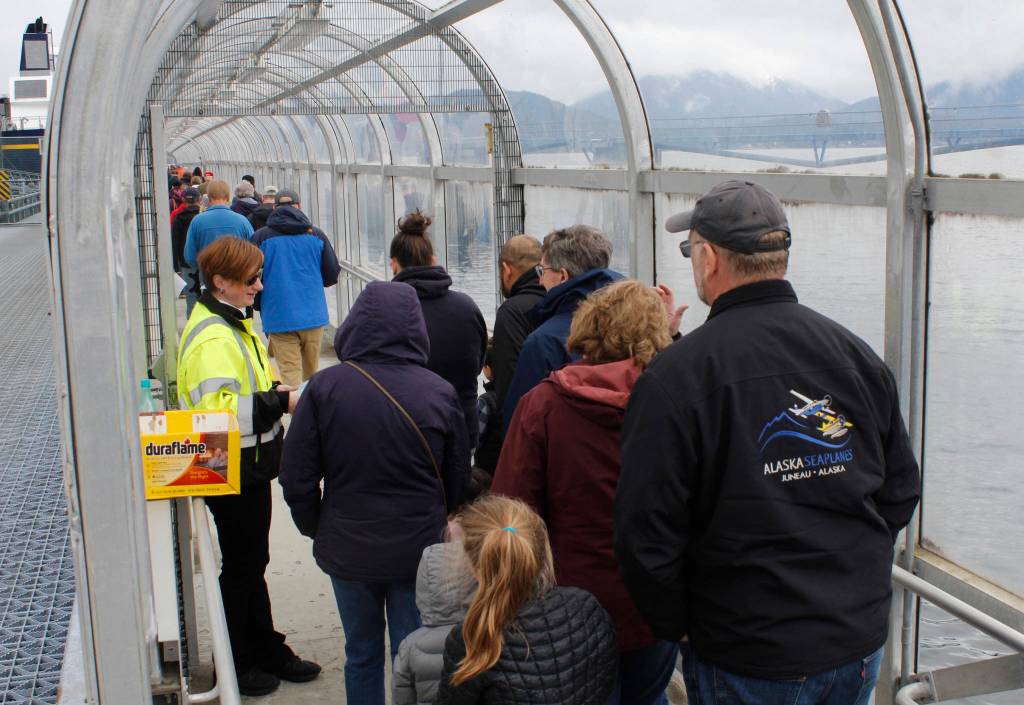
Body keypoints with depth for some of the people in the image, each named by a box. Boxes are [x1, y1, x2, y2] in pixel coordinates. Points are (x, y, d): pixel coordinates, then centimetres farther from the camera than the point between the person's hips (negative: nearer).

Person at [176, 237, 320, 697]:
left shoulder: (235, 322, 11)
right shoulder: (211, 338, -23)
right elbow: (217, 410, -32)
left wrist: (276, 396, 4)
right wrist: (281, 402, -26)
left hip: (250, 466, 10)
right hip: (231, 472, -10)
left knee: (253, 562, 19)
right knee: (241, 567, 4)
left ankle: (267, 653, 33)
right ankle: (238, 664, 21)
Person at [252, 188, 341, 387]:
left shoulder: (261, 236, -1)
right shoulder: (316, 234, 4)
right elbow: (332, 275, 4)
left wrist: (260, 305, 19)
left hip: (279, 317, -2)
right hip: (313, 316, 2)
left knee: (290, 375, -1)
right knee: (311, 375, 15)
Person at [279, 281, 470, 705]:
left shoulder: (325, 387, -13)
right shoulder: (439, 392, -11)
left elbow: (297, 477, -8)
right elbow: (459, 478, -1)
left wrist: (315, 528, 10)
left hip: (347, 548, 0)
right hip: (420, 550, 0)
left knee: (361, 653, 18)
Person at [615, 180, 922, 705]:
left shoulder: (673, 376, -18)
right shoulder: (858, 355, -1)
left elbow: (647, 533, -16)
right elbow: (900, 491, 7)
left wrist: (674, 625, 0)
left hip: (748, 661, -5)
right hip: (861, 641, 5)